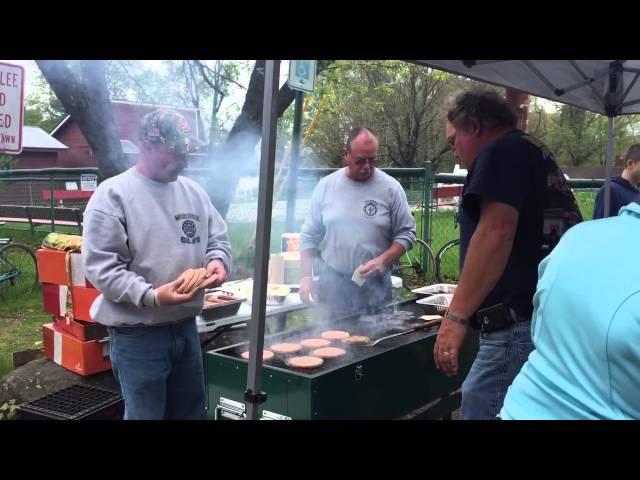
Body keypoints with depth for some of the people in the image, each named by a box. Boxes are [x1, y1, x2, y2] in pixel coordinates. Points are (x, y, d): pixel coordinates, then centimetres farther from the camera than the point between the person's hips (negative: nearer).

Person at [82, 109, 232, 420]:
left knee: (191, 410, 19)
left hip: (186, 327, 6)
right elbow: (100, 266, -17)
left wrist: (217, 261, -9)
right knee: (145, 414, 5)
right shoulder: (112, 194, -11)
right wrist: (152, 296, -26)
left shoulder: (193, 191, 8)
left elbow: (218, 239, 15)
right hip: (137, 334, -6)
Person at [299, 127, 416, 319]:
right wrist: (306, 276, -1)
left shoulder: (391, 187, -2)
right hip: (330, 286, 1)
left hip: (374, 288, -1)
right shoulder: (325, 186, 2)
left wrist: (384, 261, -15)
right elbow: (309, 236, 6)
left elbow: (406, 233, 1)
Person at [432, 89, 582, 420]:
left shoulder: (502, 151, -7)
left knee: (482, 409, -7)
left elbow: (496, 232, -21)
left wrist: (456, 316, -21)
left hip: (522, 326, -10)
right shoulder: (541, 158, 23)